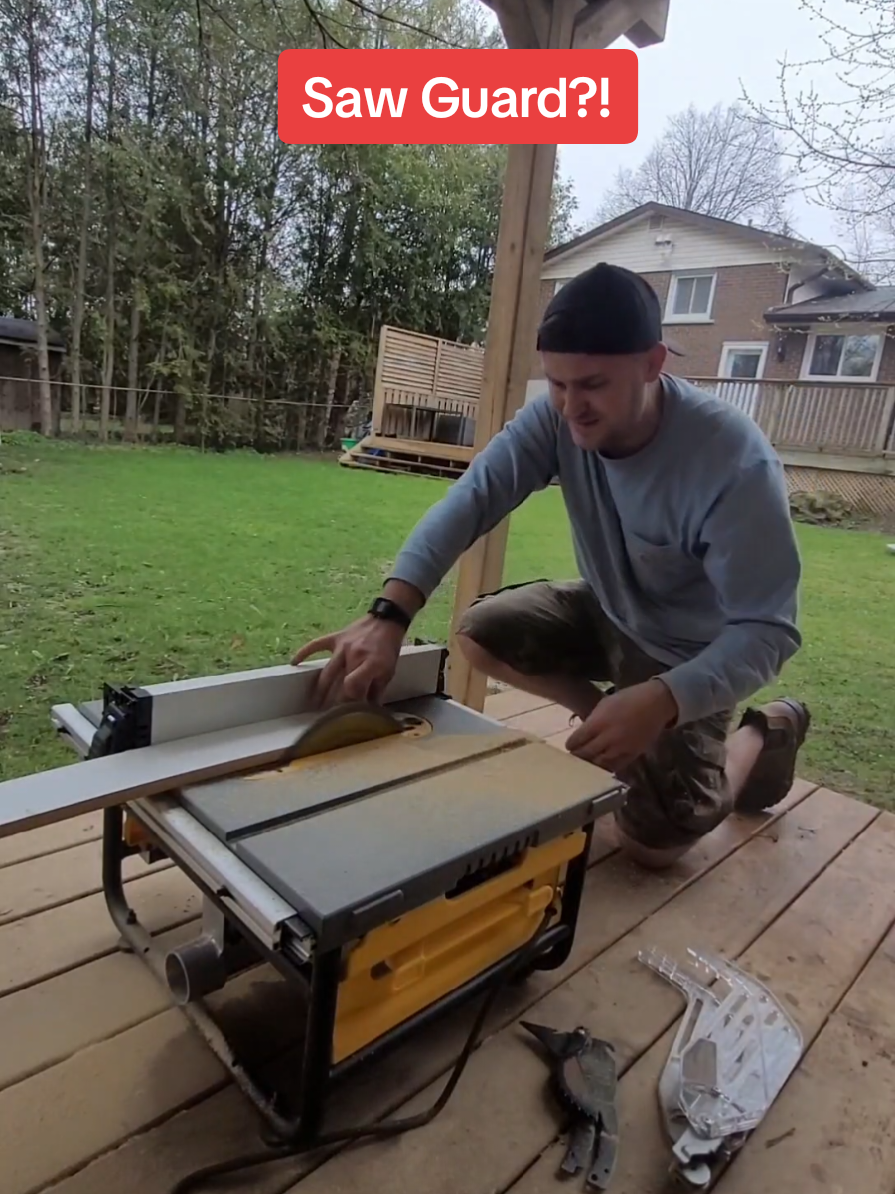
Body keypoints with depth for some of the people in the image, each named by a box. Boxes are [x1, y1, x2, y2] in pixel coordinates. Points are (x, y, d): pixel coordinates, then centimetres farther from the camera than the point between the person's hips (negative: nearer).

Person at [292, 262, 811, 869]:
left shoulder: (736, 463, -35)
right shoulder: (558, 416, -21)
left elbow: (767, 629, -33)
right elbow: (473, 496, -32)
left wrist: (661, 702, -50)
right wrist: (389, 614, -47)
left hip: (690, 654, -5)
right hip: (605, 610, 5)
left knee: (652, 844, -5)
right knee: (479, 633, -8)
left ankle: (767, 733, 21)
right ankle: (609, 718, 12)